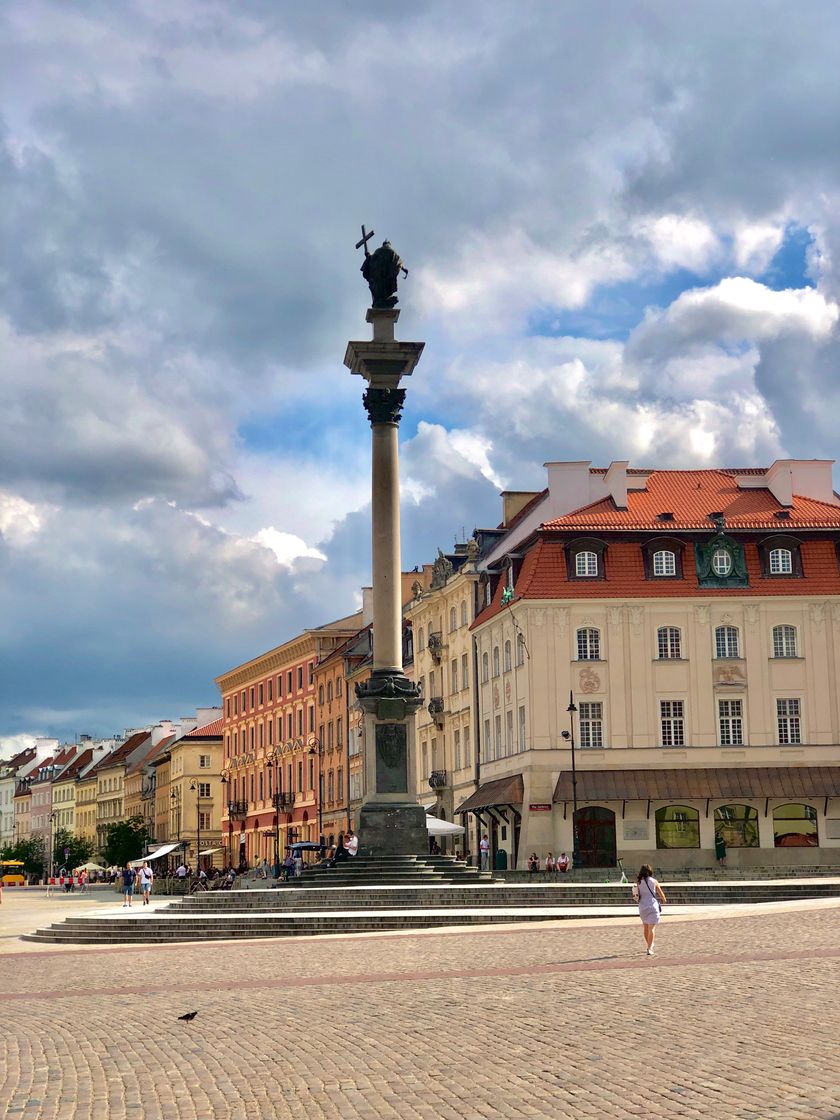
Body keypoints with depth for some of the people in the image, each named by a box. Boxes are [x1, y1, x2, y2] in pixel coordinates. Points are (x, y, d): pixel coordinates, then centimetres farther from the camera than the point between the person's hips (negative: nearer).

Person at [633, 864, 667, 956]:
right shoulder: (653, 881, -2)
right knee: (652, 928, -4)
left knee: (646, 928, 19)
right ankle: (650, 949, -15)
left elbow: (636, 896, 2)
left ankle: (649, 946, 32)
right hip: (653, 906, -3)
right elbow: (661, 893, 9)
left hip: (642, 907, 3)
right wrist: (664, 900, 28)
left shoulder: (638, 882, 2)